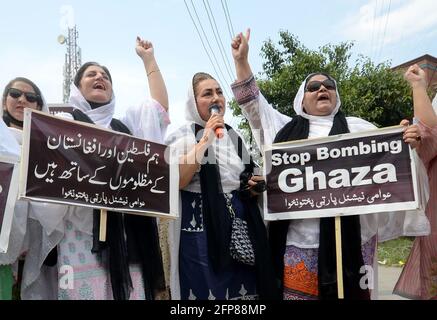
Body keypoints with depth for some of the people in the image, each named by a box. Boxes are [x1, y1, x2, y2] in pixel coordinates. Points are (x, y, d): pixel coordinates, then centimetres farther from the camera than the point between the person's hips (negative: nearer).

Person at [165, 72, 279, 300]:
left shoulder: (234, 136, 13)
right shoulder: (182, 136, -3)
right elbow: (176, 181, -19)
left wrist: (254, 186, 2)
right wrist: (205, 140, -18)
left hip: (240, 226, 5)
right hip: (200, 228, -5)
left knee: (244, 288, 6)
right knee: (207, 288, 1)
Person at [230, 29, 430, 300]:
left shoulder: (357, 128, 11)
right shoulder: (288, 129, 16)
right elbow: (253, 105, 17)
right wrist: (242, 61, 12)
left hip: (348, 236, -1)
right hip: (298, 238, 1)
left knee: (349, 293, 3)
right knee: (298, 292, 4)